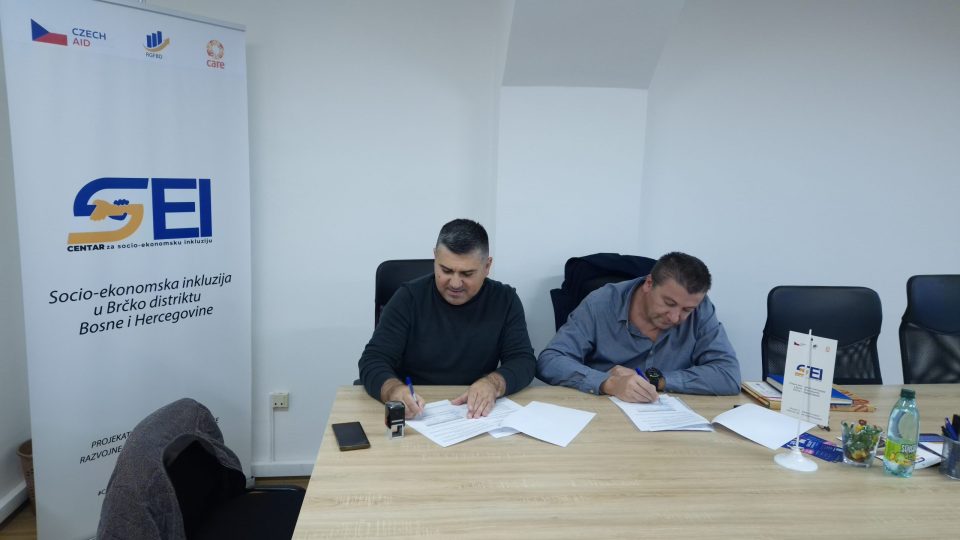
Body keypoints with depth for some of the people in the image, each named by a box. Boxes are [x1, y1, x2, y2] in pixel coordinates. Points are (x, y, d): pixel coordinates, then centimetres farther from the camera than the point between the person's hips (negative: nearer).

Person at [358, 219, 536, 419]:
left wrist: (493, 384, -25)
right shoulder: (409, 298, -4)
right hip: (415, 417, 0)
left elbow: (523, 361, -3)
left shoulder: (504, 300, 0)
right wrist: (394, 390, -30)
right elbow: (373, 361, -8)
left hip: (477, 417, 0)